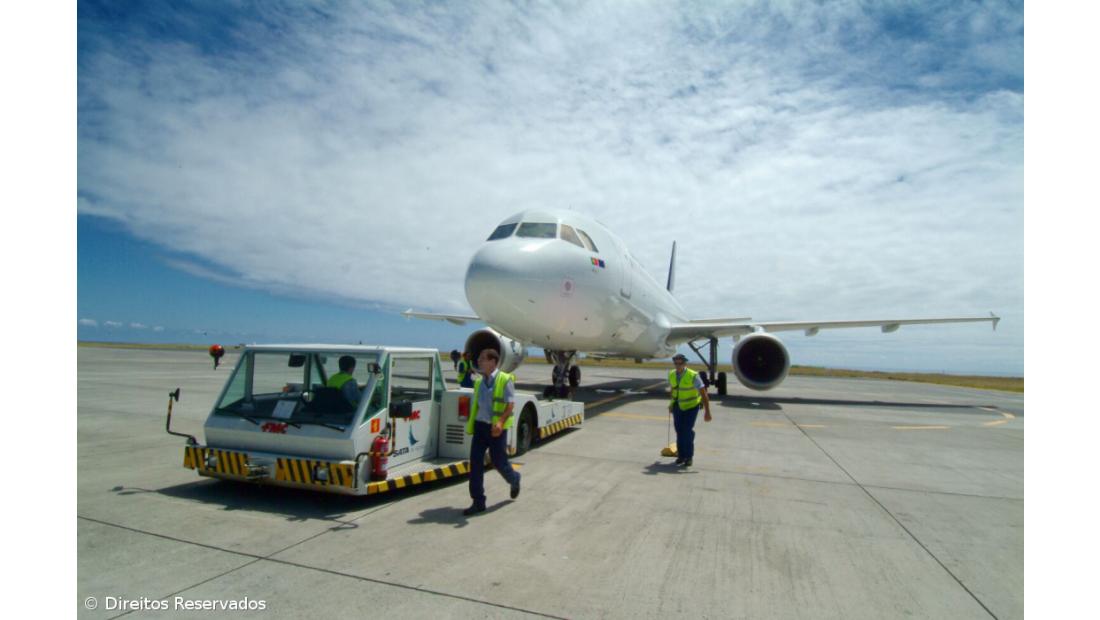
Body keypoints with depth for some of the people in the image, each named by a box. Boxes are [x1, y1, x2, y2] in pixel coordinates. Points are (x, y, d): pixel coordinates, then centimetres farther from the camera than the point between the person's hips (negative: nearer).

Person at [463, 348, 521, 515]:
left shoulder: (505, 380, -9)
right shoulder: (479, 381, 10)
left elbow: (510, 404, -15)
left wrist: (500, 422, -29)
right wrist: (471, 424, 20)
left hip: (496, 428, -5)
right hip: (480, 426, 6)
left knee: (498, 461, 6)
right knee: (475, 462, -1)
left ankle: (514, 480, 39)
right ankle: (478, 502, 8)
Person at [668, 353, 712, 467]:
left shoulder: (693, 376, -22)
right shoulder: (671, 375, -5)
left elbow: (704, 394, -23)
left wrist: (707, 412, -28)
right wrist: (671, 404, 22)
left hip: (691, 406, -4)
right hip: (678, 406, 4)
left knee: (687, 431, -12)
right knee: (679, 431, 6)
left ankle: (688, 457, 5)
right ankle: (681, 455, 22)